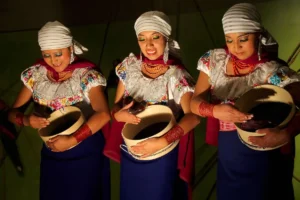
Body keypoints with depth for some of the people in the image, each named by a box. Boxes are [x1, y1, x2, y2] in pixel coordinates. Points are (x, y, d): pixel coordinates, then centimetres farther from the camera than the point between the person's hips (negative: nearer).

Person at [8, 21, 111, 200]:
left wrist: (72, 140, -31)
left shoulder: (86, 75, -16)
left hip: (86, 151, -4)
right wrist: (27, 120, -21)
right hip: (51, 153, 4)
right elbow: (12, 113, 1)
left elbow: (103, 114, -29)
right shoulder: (35, 75, -3)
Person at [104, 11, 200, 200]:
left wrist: (162, 141, -36)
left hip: (164, 155, -4)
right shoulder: (129, 66, -4)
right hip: (131, 152, 4)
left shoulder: (176, 75, -17)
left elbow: (192, 116, -26)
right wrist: (118, 114, -19)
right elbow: (116, 105, 3)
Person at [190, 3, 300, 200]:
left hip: (266, 157, -3)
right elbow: (195, 102, -7)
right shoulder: (214, 61, -6)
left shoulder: (274, 72, -17)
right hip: (228, 155, 4)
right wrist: (214, 110, -28)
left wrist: (284, 134, -38)